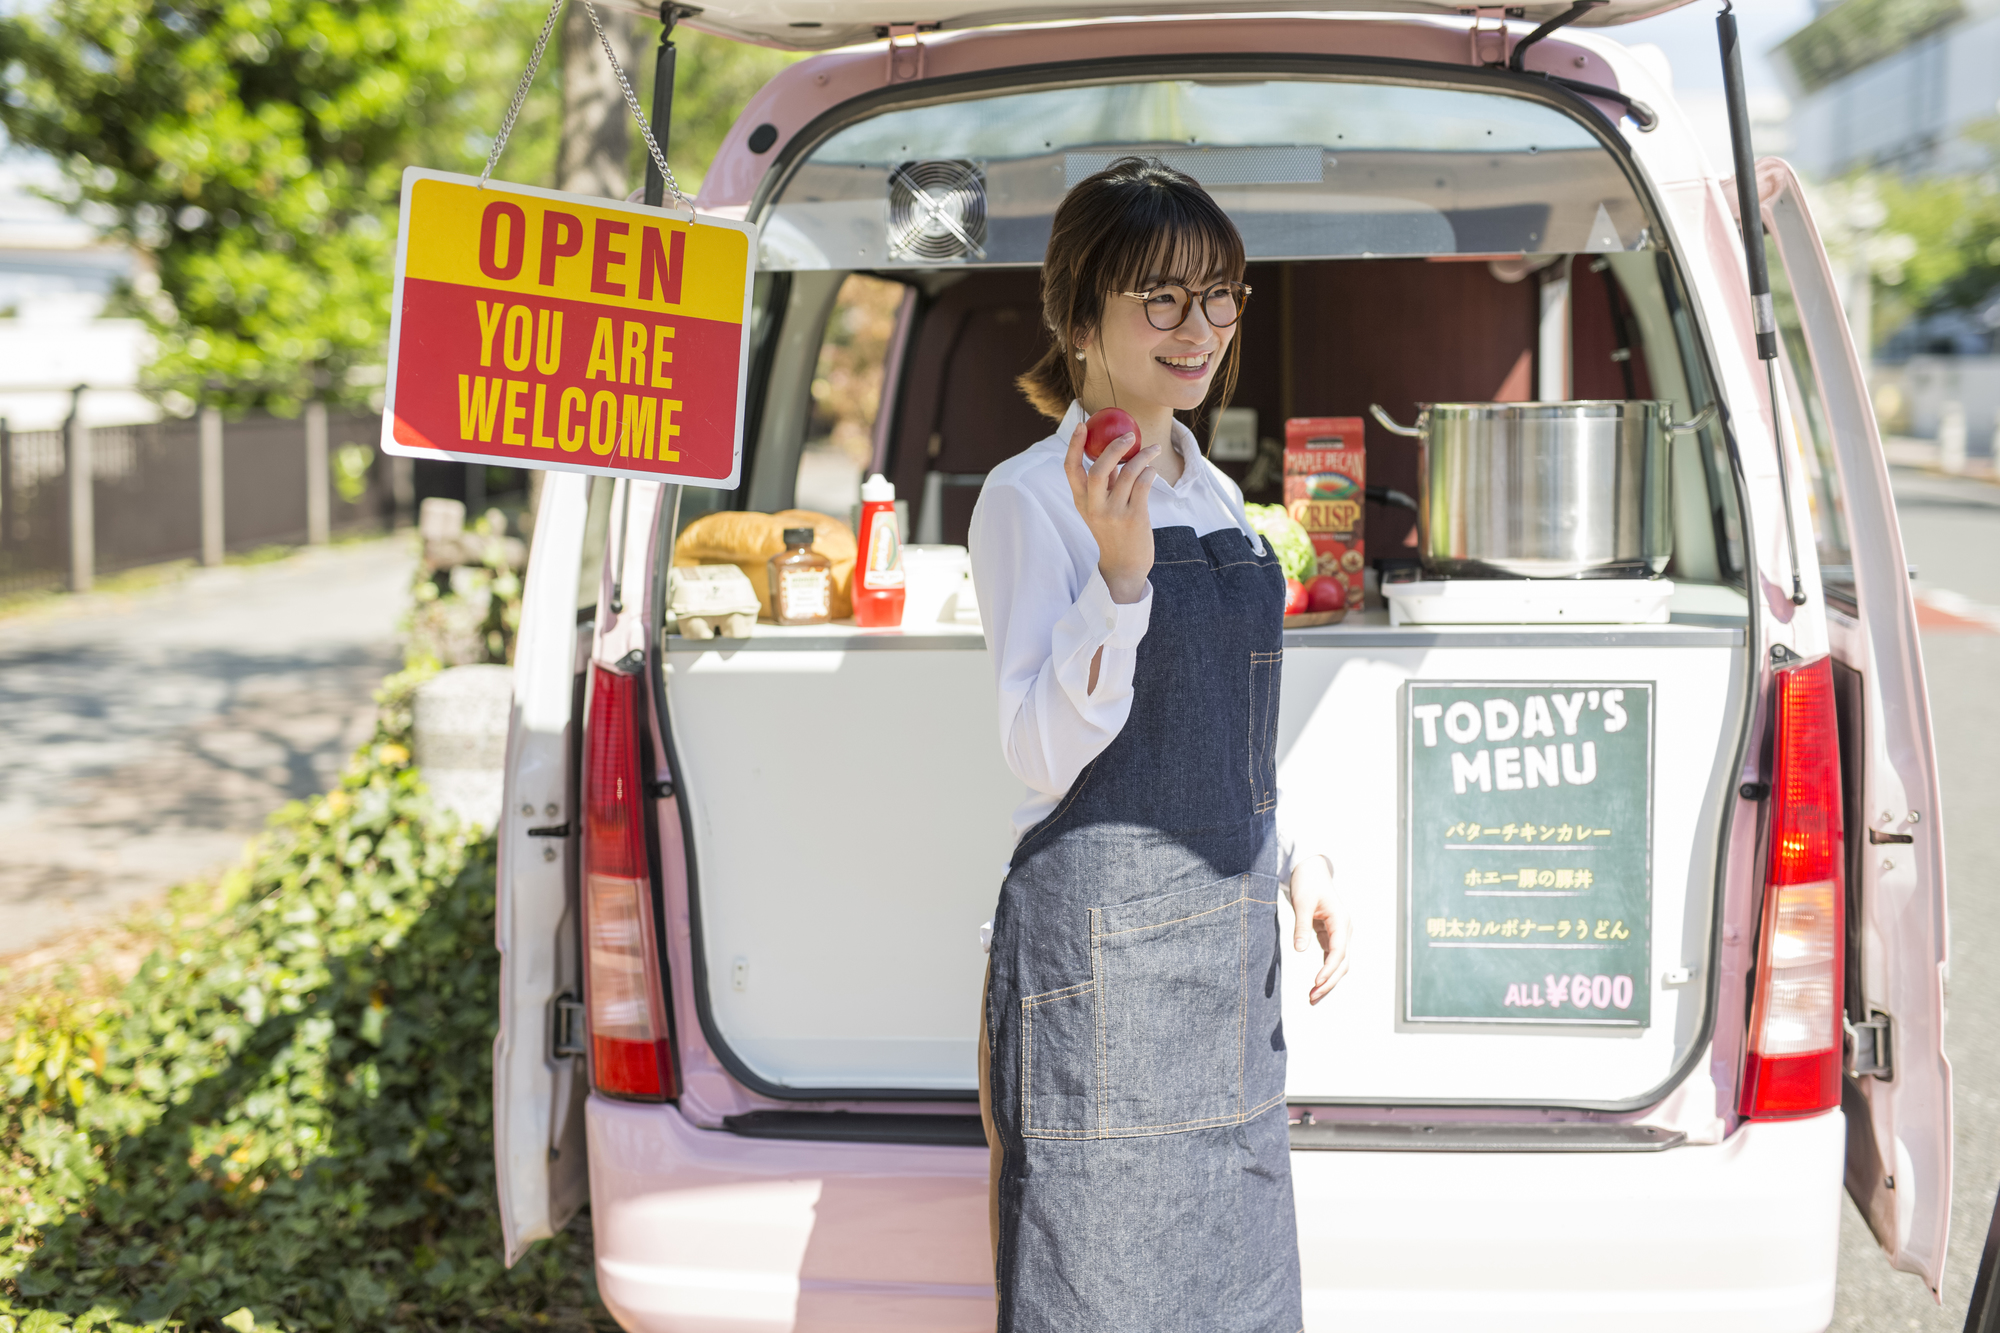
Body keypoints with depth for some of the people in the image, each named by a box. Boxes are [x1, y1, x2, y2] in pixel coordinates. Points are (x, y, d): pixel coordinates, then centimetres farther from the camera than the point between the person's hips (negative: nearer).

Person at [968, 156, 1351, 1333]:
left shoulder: (1216, 494, 13)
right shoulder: (1031, 499, -9)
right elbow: (1043, 753, -18)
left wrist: (1299, 861, 8)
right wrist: (1118, 571, -29)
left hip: (1232, 937, 7)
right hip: (1102, 939, -7)